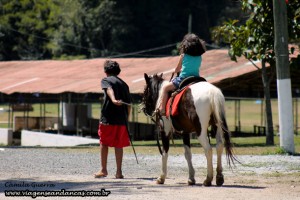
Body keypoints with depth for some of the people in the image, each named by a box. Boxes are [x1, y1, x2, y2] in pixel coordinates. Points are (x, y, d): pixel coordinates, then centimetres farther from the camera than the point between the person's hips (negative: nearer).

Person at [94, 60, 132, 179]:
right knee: (119, 145, 7)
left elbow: (109, 89, -20)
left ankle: (103, 170, 8)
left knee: (104, 143, 8)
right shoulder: (124, 84, 16)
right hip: (122, 120, 4)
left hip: (108, 118, -4)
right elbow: (129, 104, 13)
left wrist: (113, 100, -39)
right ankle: (119, 172, 5)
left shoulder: (106, 80, 3)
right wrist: (126, 119, 19)